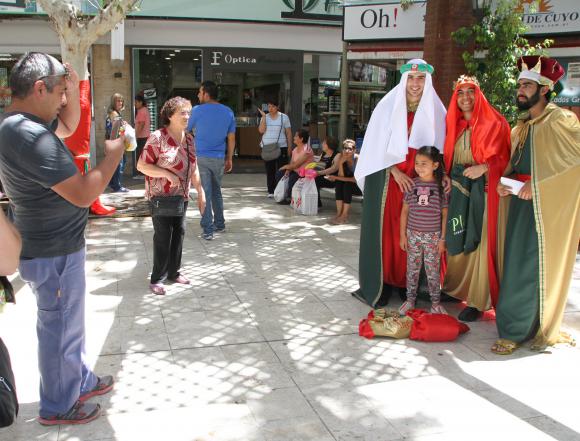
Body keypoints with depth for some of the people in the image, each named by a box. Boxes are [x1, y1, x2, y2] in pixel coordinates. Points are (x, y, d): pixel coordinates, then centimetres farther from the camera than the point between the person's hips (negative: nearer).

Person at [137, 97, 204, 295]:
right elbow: (141, 165, -16)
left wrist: (200, 192, 10)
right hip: (160, 197, -6)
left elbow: (193, 168, 13)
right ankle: (157, 279, 12)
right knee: (163, 236, -1)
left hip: (181, 196, 7)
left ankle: (174, 272, 27)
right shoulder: (158, 137, -16)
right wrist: (168, 174, -25)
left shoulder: (188, 139, 5)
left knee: (179, 233, 12)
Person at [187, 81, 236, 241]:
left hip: (201, 158, -4)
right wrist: (229, 159, 13)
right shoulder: (228, 112, 3)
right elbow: (231, 139, 6)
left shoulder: (197, 111, -8)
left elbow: (186, 130, 5)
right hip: (219, 158, 4)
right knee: (216, 191, 20)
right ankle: (220, 224, 28)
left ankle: (208, 230, -2)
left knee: (205, 194, -1)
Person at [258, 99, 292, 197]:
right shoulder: (265, 117, 9)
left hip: (281, 147, -2)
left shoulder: (284, 117, 4)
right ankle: (271, 191, 8)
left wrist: (289, 147, -2)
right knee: (269, 170, 3)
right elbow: (261, 130, -7)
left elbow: (289, 133, 4)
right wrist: (264, 116, -10)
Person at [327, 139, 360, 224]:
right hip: (348, 185, 6)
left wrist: (336, 177, -24)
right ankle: (339, 213, -22)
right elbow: (341, 176, -12)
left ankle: (345, 215, -27)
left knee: (348, 185, -30)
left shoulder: (357, 159, -21)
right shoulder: (343, 158, -6)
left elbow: (355, 179, -23)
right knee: (338, 182, -19)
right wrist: (340, 163, -28)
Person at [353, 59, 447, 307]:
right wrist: (395, 171, -13)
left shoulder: (434, 109, 5)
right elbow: (379, 145, -3)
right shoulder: (389, 105, -2)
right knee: (385, 228, 0)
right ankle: (381, 283, 9)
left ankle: (405, 282, 16)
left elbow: (439, 147, 8)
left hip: (419, 177, 2)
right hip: (387, 177, -2)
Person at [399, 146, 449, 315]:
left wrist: (442, 238, -3)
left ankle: (436, 303, 18)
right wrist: (403, 235, 4)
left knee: (433, 270, 5)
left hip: (433, 236, -2)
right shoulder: (412, 184, 0)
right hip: (413, 234, 2)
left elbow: (445, 214, -1)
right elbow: (405, 211, 5)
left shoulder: (441, 186, -5)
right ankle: (410, 300, 22)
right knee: (412, 268, 10)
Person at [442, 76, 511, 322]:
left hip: (482, 189, -5)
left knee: (478, 241, -6)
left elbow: (504, 158, -6)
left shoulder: (494, 123, -1)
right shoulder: (454, 124, 14)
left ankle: (478, 301, 1)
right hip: (457, 189, 5)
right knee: (455, 239, 6)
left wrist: (483, 167, -21)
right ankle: (454, 287, 20)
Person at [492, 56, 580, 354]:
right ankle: (525, 327, 19)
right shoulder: (522, 126, 15)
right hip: (521, 202, 7)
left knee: (535, 266, -3)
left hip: (547, 206, -7)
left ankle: (515, 331, 5)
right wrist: (504, 182, 2)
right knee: (517, 263, 8)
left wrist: (538, 185, -18)